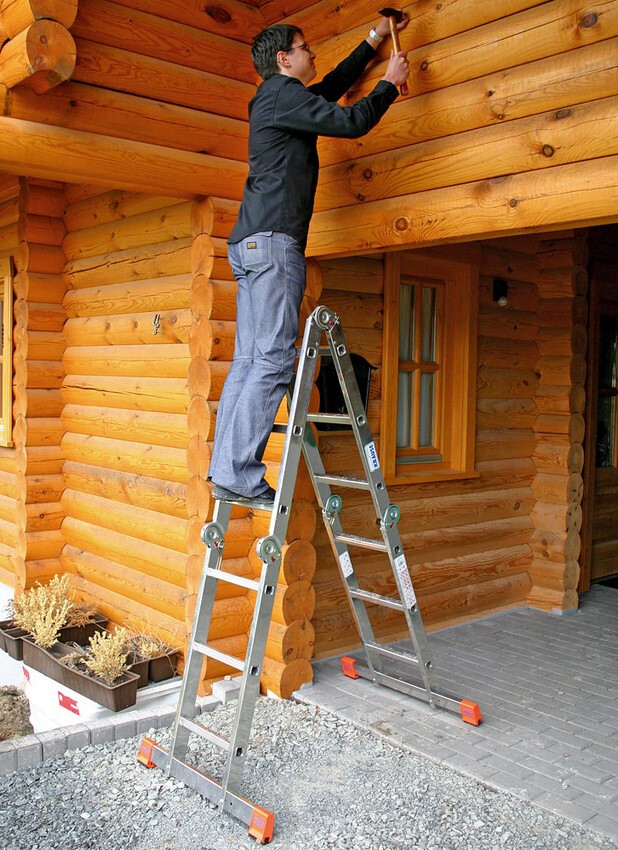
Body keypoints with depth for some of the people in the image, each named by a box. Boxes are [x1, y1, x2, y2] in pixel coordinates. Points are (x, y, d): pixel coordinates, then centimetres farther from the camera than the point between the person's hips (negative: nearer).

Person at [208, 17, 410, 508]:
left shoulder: (277, 98, 29)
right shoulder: (283, 93, 0)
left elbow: (335, 85, 42)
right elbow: (351, 121, -5)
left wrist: (375, 39, 46)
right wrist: (391, 83, 11)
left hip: (253, 245, 10)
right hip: (273, 239, -10)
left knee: (249, 361, 3)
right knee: (273, 361, -15)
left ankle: (225, 472, 1)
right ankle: (239, 475, -18)